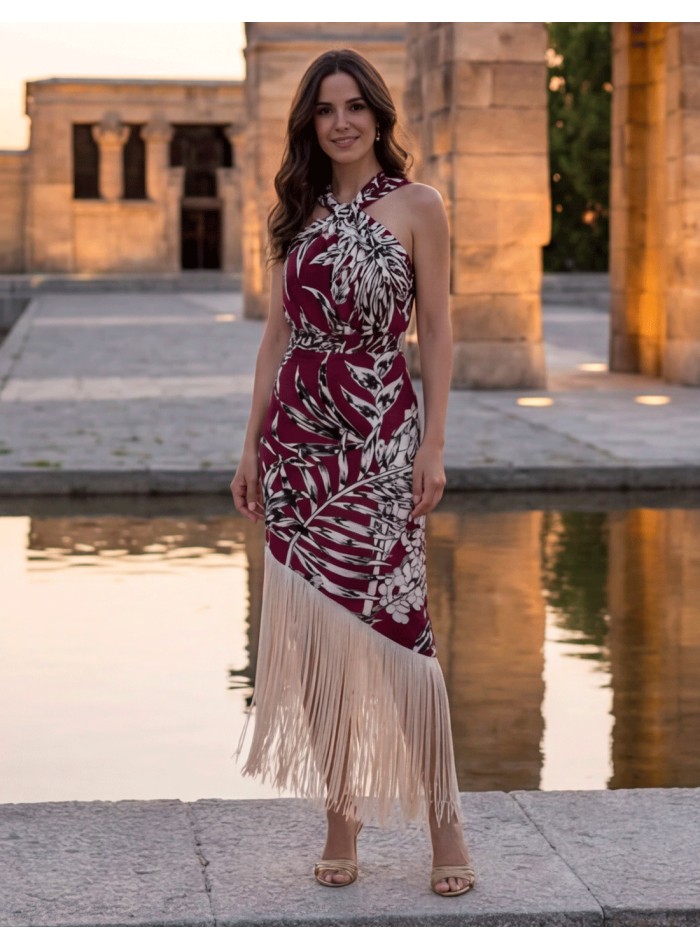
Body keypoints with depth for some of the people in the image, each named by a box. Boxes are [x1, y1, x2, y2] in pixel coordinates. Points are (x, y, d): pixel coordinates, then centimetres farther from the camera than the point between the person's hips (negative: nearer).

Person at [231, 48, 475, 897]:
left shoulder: (416, 206, 1)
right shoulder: (298, 213, 12)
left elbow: (435, 331, -1)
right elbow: (278, 332, 13)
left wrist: (434, 443, -9)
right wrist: (253, 444, 9)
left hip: (377, 437, -4)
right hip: (297, 436, 4)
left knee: (389, 624, -9)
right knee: (314, 633, 3)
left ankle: (443, 822, 0)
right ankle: (340, 812, 13)